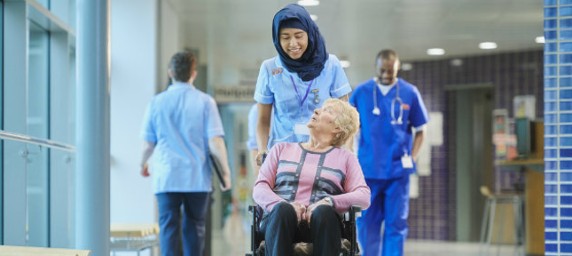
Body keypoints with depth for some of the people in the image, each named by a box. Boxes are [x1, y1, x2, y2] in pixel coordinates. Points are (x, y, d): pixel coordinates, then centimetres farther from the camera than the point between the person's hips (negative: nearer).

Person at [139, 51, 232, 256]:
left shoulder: (157, 102, 2)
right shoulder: (205, 102, -2)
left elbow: (148, 143, 6)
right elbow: (215, 141, -8)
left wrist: (144, 163, 25)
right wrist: (225, 170, 3)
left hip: (166, 177, 0)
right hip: (198, 178, 0)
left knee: (168, 227, 0)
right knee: (194, 228, 12)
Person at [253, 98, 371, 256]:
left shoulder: (346, 158, 20)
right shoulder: (282, 149, 25)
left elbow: (364, 197, 4)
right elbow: (260, 188, 12)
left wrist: (328, 201, -15)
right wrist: (284, 205, -11)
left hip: (318, 223, -1)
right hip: (279, 218, 1)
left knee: (324, 211, -36)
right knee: (283, 210, -35)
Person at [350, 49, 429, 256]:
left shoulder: (410, 93, 1)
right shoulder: (361, 92, 1)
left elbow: (419, 130, 9)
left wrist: (412, 158, -2)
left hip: (397, 170, 0)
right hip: (368, 169, 1)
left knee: (396, 223, 1)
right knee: (367, 222, 6)